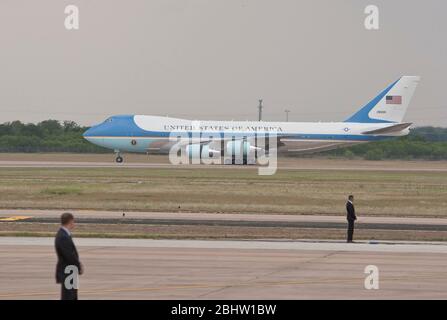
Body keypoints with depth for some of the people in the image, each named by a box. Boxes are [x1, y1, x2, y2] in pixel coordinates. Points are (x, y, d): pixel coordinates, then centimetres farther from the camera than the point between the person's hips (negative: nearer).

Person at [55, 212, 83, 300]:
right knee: (67, 298, -6)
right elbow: (69, 256, -24)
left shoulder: (64, 235, 9)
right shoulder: (63, 237, -23)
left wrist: (78, 264, 4)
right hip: (67, 273, -10)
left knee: (73, 298, 16)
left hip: (70, 273, 10)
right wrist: (79, 267, -10)